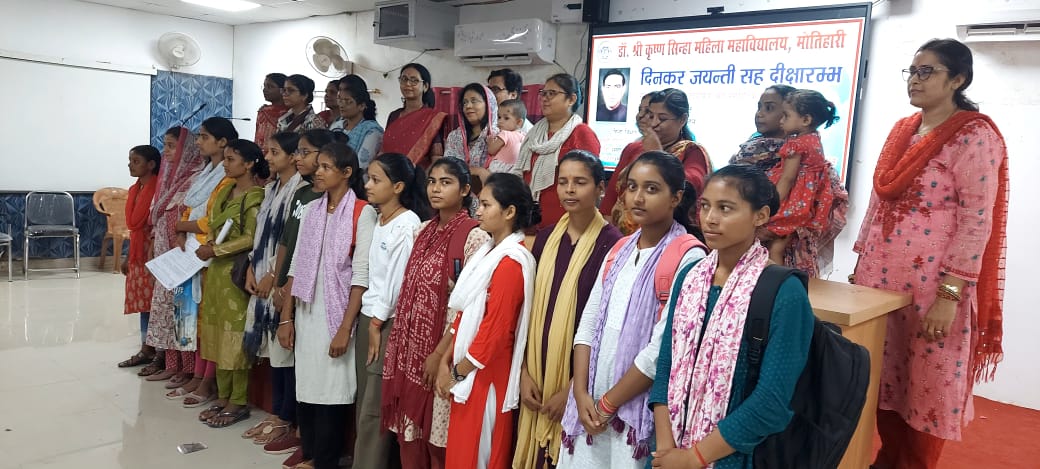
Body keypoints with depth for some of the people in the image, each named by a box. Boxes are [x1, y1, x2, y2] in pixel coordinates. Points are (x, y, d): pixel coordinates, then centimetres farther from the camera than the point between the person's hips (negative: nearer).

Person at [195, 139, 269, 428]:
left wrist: (215, 250, -16)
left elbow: (251, 239, -18)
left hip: (237, 271, -8)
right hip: (217, 270, 8)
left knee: (235, 335, -1)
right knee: (217, 334, 12)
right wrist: (209, 246, 0)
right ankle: (223, 397, 23)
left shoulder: (255, 196, -12)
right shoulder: (225, 191, 13)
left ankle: (238, 403, 9)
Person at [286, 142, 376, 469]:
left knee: (331, 388, 2)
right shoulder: (311, 210, 9)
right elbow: (297, 267, 10)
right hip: (307, 313, 5)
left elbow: (361, 275, -14)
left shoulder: (362, 212, -9)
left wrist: (345, 327, -17)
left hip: (336, 314, -5)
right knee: (306, 385, 12)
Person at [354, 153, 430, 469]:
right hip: (369, 316, 8)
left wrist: (379, 322, -10)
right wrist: (369, 320, 10)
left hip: (390, 322, -8)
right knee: (364, 404, 12)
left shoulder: (408, 224, -12)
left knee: (375, 409, -1)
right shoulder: (376, 221, 12)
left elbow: (399, 278, -14)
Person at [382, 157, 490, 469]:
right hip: (410, 347, 6)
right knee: (408, 430, 14)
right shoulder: (424, 231, 10)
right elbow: (409, 292, 14)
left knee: (438, 436, 4)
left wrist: (441, 353, -15)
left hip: (442, 351, -6)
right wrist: (396, 342, 10)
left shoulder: (474, 236, -12)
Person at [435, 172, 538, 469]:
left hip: (485, 375, -9)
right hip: (468, 371, 9)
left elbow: (495, 330, -21)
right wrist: (446, 361, 5)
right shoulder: (489, 251, 10)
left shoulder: (511, 261, -19)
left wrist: (457, 373, -10)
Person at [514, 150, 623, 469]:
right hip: (538, 374, 5)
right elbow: (530, 309, 6)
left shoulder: (611, 243, -12)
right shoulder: (545, 238, 5)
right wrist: (524, 372, 0)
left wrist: (573, 387, -11)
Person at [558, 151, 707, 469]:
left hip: (640, 408, -5)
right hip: (592, 404, 6)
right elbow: (589, 322, 5)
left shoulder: (688, 257, -12)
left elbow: (664, 348, -17)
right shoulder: (619, 249, 9)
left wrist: (609, 403, -11)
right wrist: (582, 393, -6)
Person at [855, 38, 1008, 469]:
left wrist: (950, 294, -18)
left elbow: (976, 221, -14)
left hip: (933, 283, -6)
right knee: (883, 377, 15)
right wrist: (860, 263, 14)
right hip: (881, 275, 7)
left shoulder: (974, 135, -10)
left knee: (927, 383, 7)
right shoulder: (902, 130, 11)